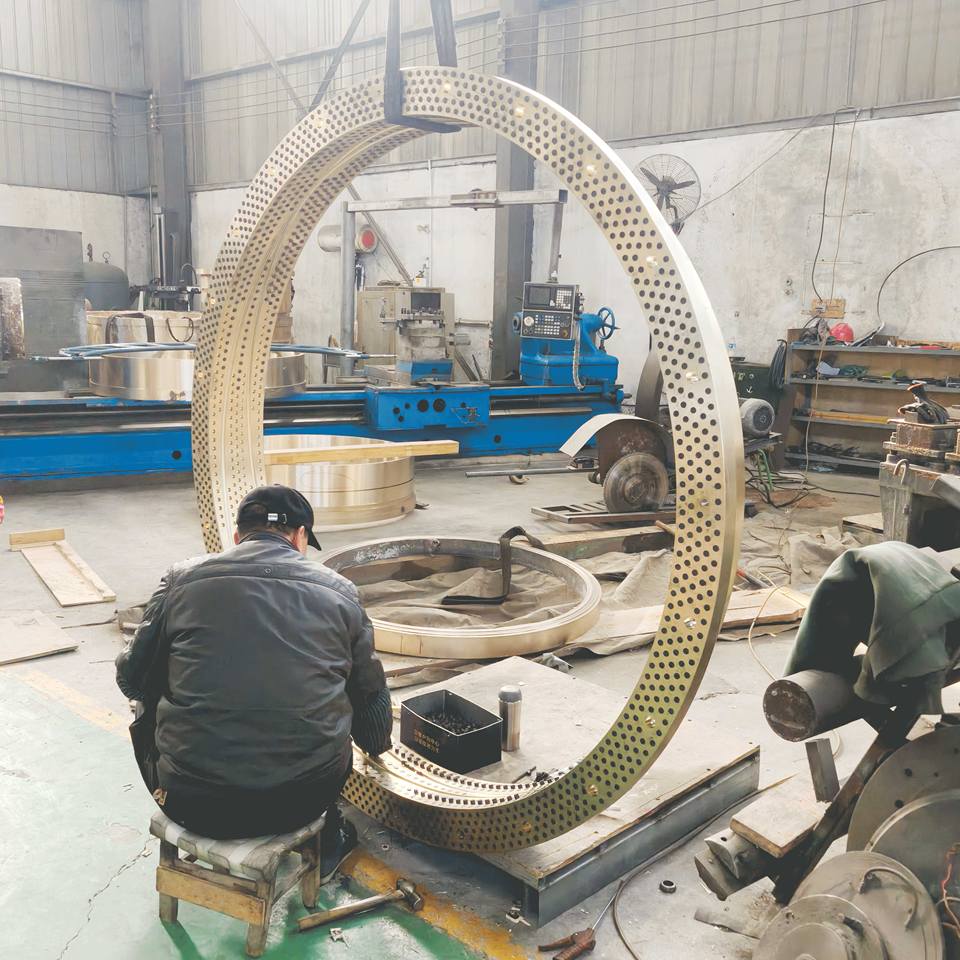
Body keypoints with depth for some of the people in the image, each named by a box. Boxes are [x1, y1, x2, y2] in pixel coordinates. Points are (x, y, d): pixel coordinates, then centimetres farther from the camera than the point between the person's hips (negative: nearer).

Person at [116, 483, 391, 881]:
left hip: (194, 804, 0)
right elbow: (370, 695, 17)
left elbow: (132, 678, 10)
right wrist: (376, 746, 39)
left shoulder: (181, 579, 1)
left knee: (148, 717, 28)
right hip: (302, 801, 1)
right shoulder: (338, 590, 5)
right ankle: (324, 845, 38)